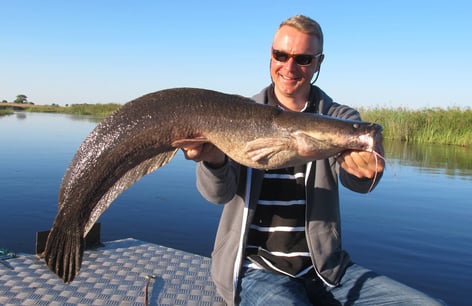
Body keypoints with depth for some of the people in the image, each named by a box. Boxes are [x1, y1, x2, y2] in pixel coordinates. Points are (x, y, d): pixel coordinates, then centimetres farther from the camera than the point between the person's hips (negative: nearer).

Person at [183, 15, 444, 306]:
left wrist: (368, 167, -44)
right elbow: (220, 192, -15)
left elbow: (354, 180, -19)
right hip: (258, 268, -3)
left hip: (326, 267, 4)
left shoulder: (340, 118, 1)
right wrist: (214, 160, -38)